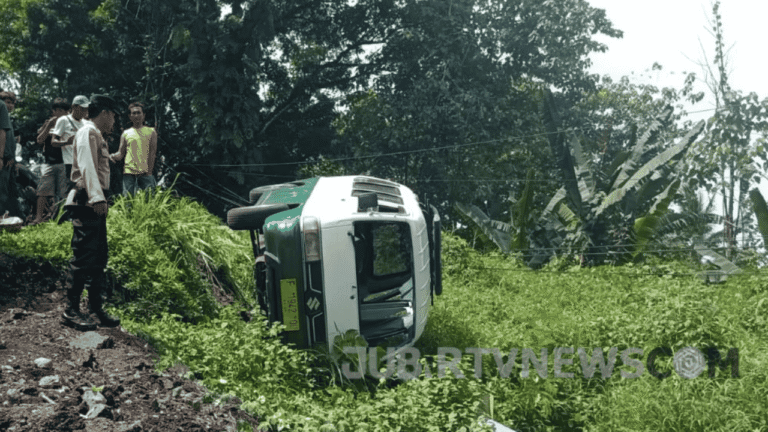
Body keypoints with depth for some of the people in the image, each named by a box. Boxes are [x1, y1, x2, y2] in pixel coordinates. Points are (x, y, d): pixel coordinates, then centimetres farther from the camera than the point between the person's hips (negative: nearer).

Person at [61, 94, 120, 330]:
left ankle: (96, 307, 17)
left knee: (100, 255, 11)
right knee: (84, 255, -9)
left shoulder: (96, 135, 23)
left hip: (95, 204, 10)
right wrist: (97, 197, -28)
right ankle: (71, 309, -2)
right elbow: (87, 166, -20)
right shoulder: (88, 132, -8)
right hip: (87, 202, -10)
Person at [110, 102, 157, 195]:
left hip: (145, 173, -2)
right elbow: (121, 153, 12)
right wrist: (114, 156, -12)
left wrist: (149, 172, -9)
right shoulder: (126, 133, 16)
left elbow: (152, 153, 2)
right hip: (129, 172, 2)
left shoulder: (151, 132, 11)